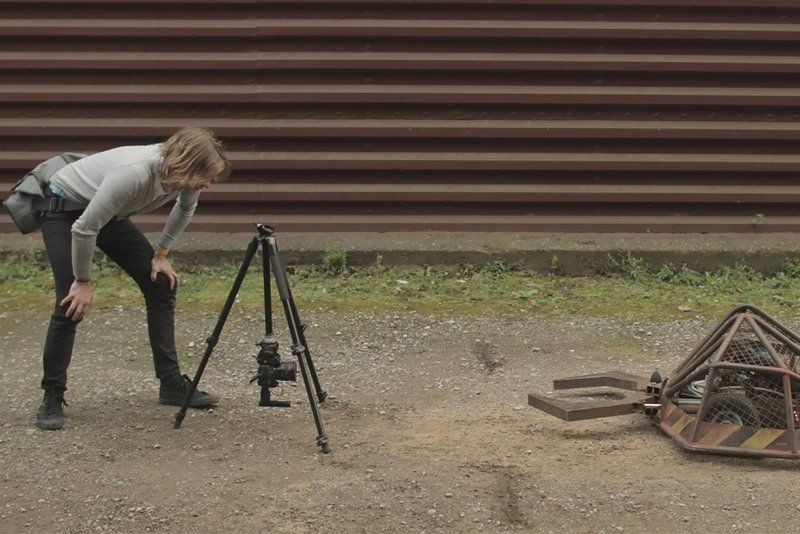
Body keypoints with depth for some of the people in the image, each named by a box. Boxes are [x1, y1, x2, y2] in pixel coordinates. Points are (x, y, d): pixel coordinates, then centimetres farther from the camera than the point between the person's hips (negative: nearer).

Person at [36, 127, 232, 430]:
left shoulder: (185, 176, -19)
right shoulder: (133, 174, -41)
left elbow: (185, 210, 7)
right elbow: (84, 229, -33)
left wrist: (161, 253, 4)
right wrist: (83, 282, -22)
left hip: (109, 213, 8)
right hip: (65, 210, -7)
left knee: (161, 284, 1)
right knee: (71, 304, -19)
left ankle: (172, 385, 9)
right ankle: (52, 399, -4)